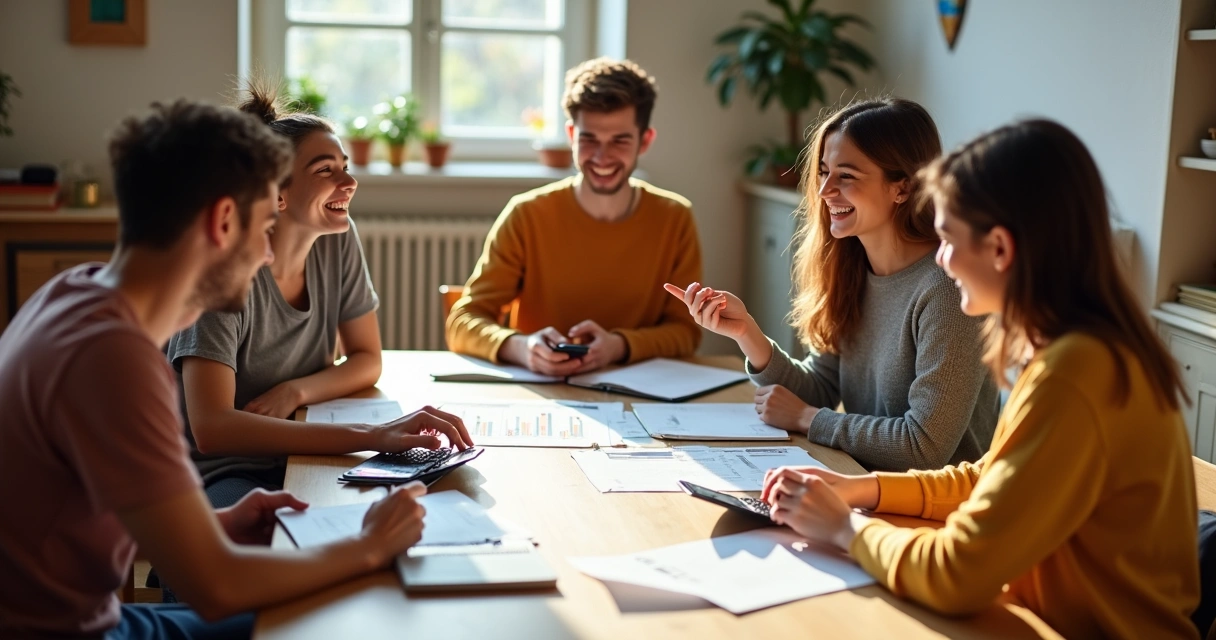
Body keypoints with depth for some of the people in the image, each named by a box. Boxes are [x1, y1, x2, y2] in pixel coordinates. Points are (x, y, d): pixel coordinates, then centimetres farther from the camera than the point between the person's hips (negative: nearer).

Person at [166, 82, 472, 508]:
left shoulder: (339, 240, -2)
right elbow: (210, 428, -32)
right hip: (220, 476, -7)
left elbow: (368, 360, 10)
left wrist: (295, 391, -13)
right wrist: (370, 436, -40)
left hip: (298, 461, 7)